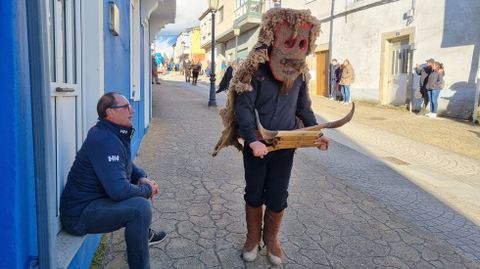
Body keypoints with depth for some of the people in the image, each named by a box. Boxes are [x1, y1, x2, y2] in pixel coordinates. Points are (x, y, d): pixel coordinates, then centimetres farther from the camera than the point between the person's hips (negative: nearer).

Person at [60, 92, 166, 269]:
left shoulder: (113, 133, 6)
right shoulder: (104, 140, -26)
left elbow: (127, 164, 20)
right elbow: (119, 191, -33)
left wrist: (142, 178, 0)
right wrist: (147, 189, -15)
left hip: (93, 198, 11)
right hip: (79, 213, -11)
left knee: (140, 189, 18)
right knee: (140, 207, -27)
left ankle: (144, 234, 37)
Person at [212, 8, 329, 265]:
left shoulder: (300, 74, 3)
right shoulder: (255, 70, -12)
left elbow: (304, 108, 14)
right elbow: (243, 106, -17)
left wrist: (317, 134, 3)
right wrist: (253, 139, -27)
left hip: (285, 147, 3)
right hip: (256, 146, -3)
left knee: (277, 197, 9)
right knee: (254, 194, 12)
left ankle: (271, 239, 35)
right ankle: (253, 238, 35)